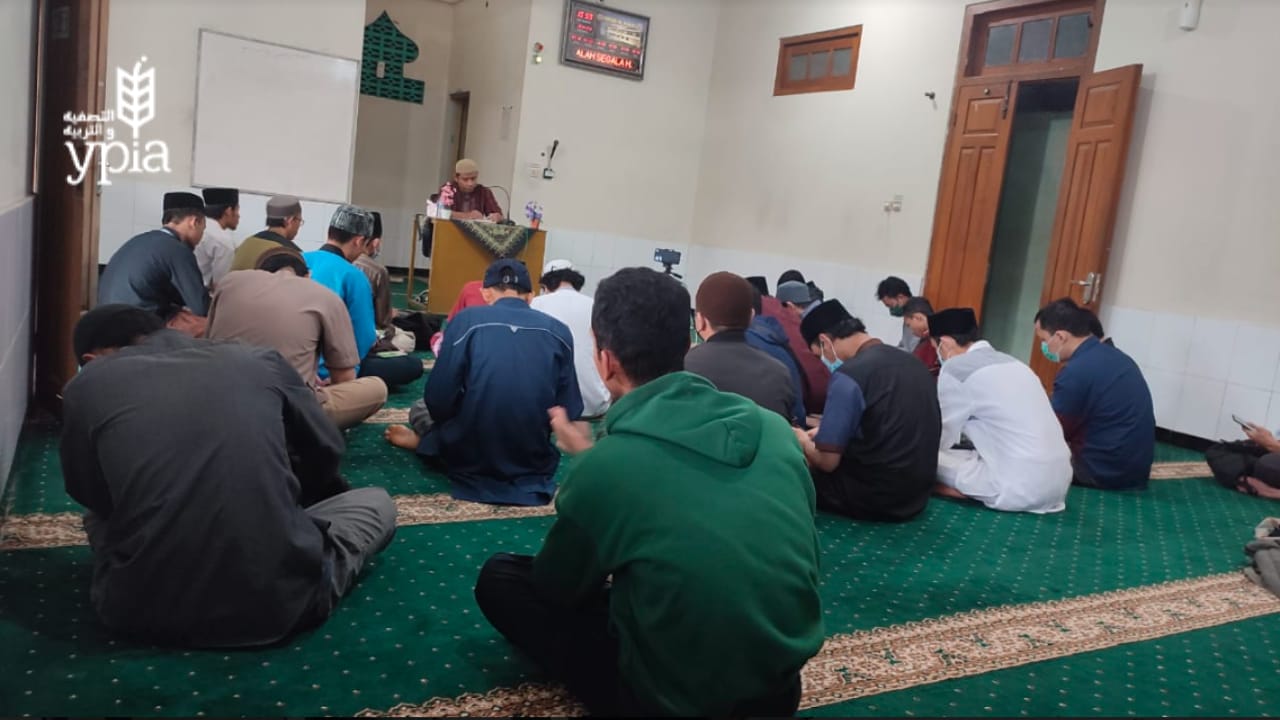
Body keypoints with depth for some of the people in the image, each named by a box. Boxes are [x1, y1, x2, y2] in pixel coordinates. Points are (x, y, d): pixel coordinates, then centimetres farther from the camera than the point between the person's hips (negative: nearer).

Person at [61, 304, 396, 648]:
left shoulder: (86, 384, 7)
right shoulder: (258, 360, 6)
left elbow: (88, 494, 20)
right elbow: (325, 451, 18)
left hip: (145, 607, 1)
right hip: (277, 599, 0)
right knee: (377, 502, 27)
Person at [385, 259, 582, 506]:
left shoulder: (467, 320, -6)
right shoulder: (559, 331, -1)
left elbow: (438, 401, -7)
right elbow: (569, 411, -1)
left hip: (470, 461, -2)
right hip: (534, 464, 2)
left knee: (421, 409, 26)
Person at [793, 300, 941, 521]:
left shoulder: (848, 376, -18)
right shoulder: (913, 363, 6)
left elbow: (827, 462, -14)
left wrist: (804, 441, 7)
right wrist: (827, 433, 22)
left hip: (876, 499, -8)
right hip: (917, 494, 8)